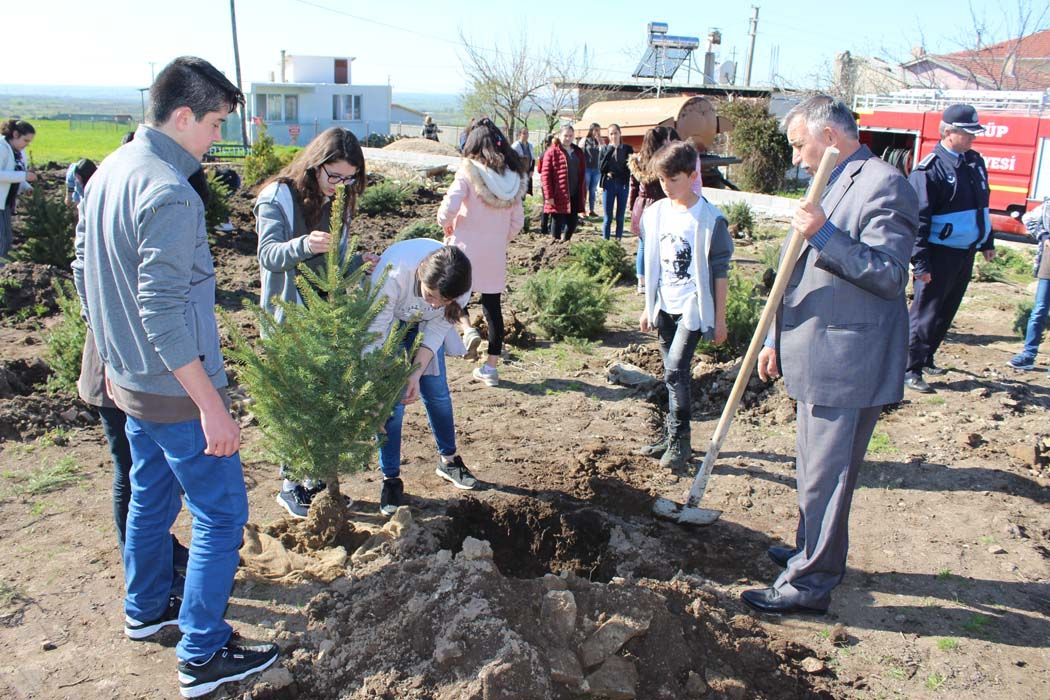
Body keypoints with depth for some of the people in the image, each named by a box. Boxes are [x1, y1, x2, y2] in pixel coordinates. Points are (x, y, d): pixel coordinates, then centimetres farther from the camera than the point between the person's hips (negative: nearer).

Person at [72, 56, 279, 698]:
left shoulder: (107, 174, 6)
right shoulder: (169, 194, -23)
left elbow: (86, 276, 14)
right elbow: (162, 311, -28)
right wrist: (212, 406, -25)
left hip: (128, 380, 10)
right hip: (176, 390, -10)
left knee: (150, 498, 24)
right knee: (221, 514, 3)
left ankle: (146, 609, 43)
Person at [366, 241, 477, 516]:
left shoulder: (458, 286, -33)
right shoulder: (393, 275, -44)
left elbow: (437, 329, -19)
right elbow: (375, 338, -37)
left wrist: (417, 374, -29)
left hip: (423, 325, 3)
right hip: (387, 321, -3)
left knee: (437, 392, 9)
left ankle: (448, 461, 31)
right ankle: (390, 479, 8)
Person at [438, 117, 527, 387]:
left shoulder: (469, 172, -9)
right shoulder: (514, 176, 5)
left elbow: (450, 206, -19)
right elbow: (517, 221, 8)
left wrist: (446, 223, 1)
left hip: (466, 249, -4)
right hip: (496, 254, 4)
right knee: (493, 306, 11)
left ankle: (467, 329, -7)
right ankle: (491, 367, 15)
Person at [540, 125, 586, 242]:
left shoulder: (578, 152, 13)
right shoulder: (552, 152, -4)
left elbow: (581, 174, 16)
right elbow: (545, 175, -8)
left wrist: (583, 193, 10)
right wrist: (548, 196, -14)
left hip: (574, 195, 5)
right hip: (558, 196, -5)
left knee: (573, 221, 8)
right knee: (558, 222, 2)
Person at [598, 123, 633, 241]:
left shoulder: (627, 149, 4)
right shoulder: (605, 149, 4)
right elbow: (601, 168, -7)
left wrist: (613, 173, -9)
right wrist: (610, 150, -12)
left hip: (623, 185, 0)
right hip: (609, 185, 0)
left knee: (620, 217, 4)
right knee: (608, 217, 0)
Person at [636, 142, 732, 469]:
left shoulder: (709, 218, -12)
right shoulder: (656, 213, 5)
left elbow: (720, 271, -9)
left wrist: (720, 319, -8)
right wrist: (649, 307, 15)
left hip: (693, 307, -6)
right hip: (665, 307, 6)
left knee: (675, 371, -14)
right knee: (674, 374, 13)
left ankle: (679, 441, -2)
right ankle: (672, 436, 24)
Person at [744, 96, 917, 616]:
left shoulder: (882, 184, -14)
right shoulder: (832, 186, 16)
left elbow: (890, 275, -21)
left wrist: (824, 235, -27)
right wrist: (775, 339, 19)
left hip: (847, 367, -10)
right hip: (815, 362, 10)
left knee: (825, 476, 0)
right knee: (815, 471, 22)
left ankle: (810, 584, 12)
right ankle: (816, 552, 40)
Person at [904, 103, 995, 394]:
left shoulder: (975, 162, 11)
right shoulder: (928, 170, -15)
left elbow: (982, 205, 22)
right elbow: (918, 219, -17)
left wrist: (987, 242, 22)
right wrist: (920, 263, -20)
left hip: (966, 252, 8)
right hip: (939, 254, -8)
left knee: (946, 310, 15)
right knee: (926, 312, -3)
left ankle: (926, 358, 28)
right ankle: (910, 369, 4)